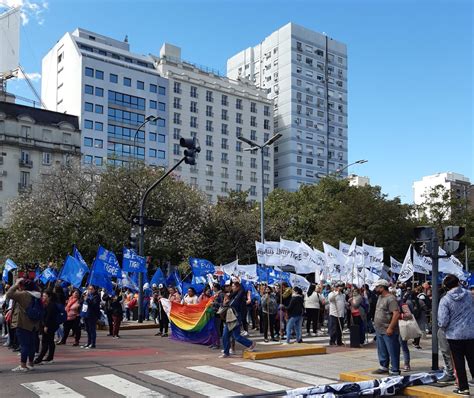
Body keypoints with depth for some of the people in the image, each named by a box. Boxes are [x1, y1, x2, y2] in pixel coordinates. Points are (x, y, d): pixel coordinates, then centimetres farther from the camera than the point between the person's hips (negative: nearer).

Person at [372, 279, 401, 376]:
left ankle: (394, 371, 7)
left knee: (393, 352, 0)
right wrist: (376, 325, 17)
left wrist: (390, 328, -26)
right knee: (382, 351, 19)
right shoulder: (380, 297, 13)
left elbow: (396, 314, -24)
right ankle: (384, 367, 32)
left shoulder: (390, 298, -17)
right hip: (379, 330, 10)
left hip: (388, 331, -10)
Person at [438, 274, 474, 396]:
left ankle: (463, 388, 14)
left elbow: (443, 322, -18)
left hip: (454, 335, -3)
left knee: (459, 362, 9)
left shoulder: (445, 300, -16)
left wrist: (443, 327, 4)